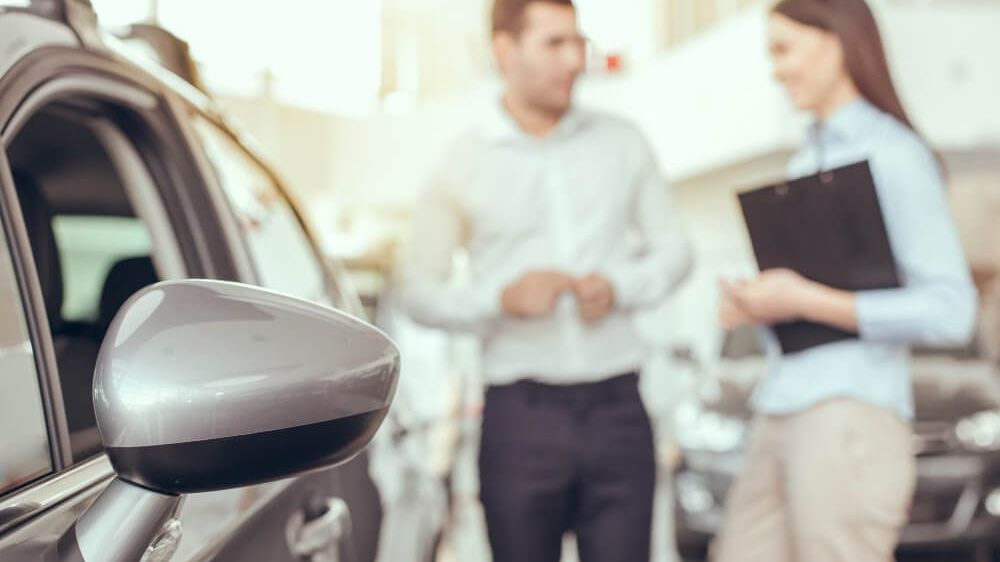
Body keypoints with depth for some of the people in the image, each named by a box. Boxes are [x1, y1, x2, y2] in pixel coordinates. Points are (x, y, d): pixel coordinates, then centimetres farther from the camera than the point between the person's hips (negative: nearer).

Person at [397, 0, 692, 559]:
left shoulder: (623, 144, 9)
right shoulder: (464, 164, 2)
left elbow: (673, 249, 13)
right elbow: (419, 288, 3)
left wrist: (619, 287, -8)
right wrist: (501, 298, -15)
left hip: (616, 405, 2)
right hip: (520, 411, -1)